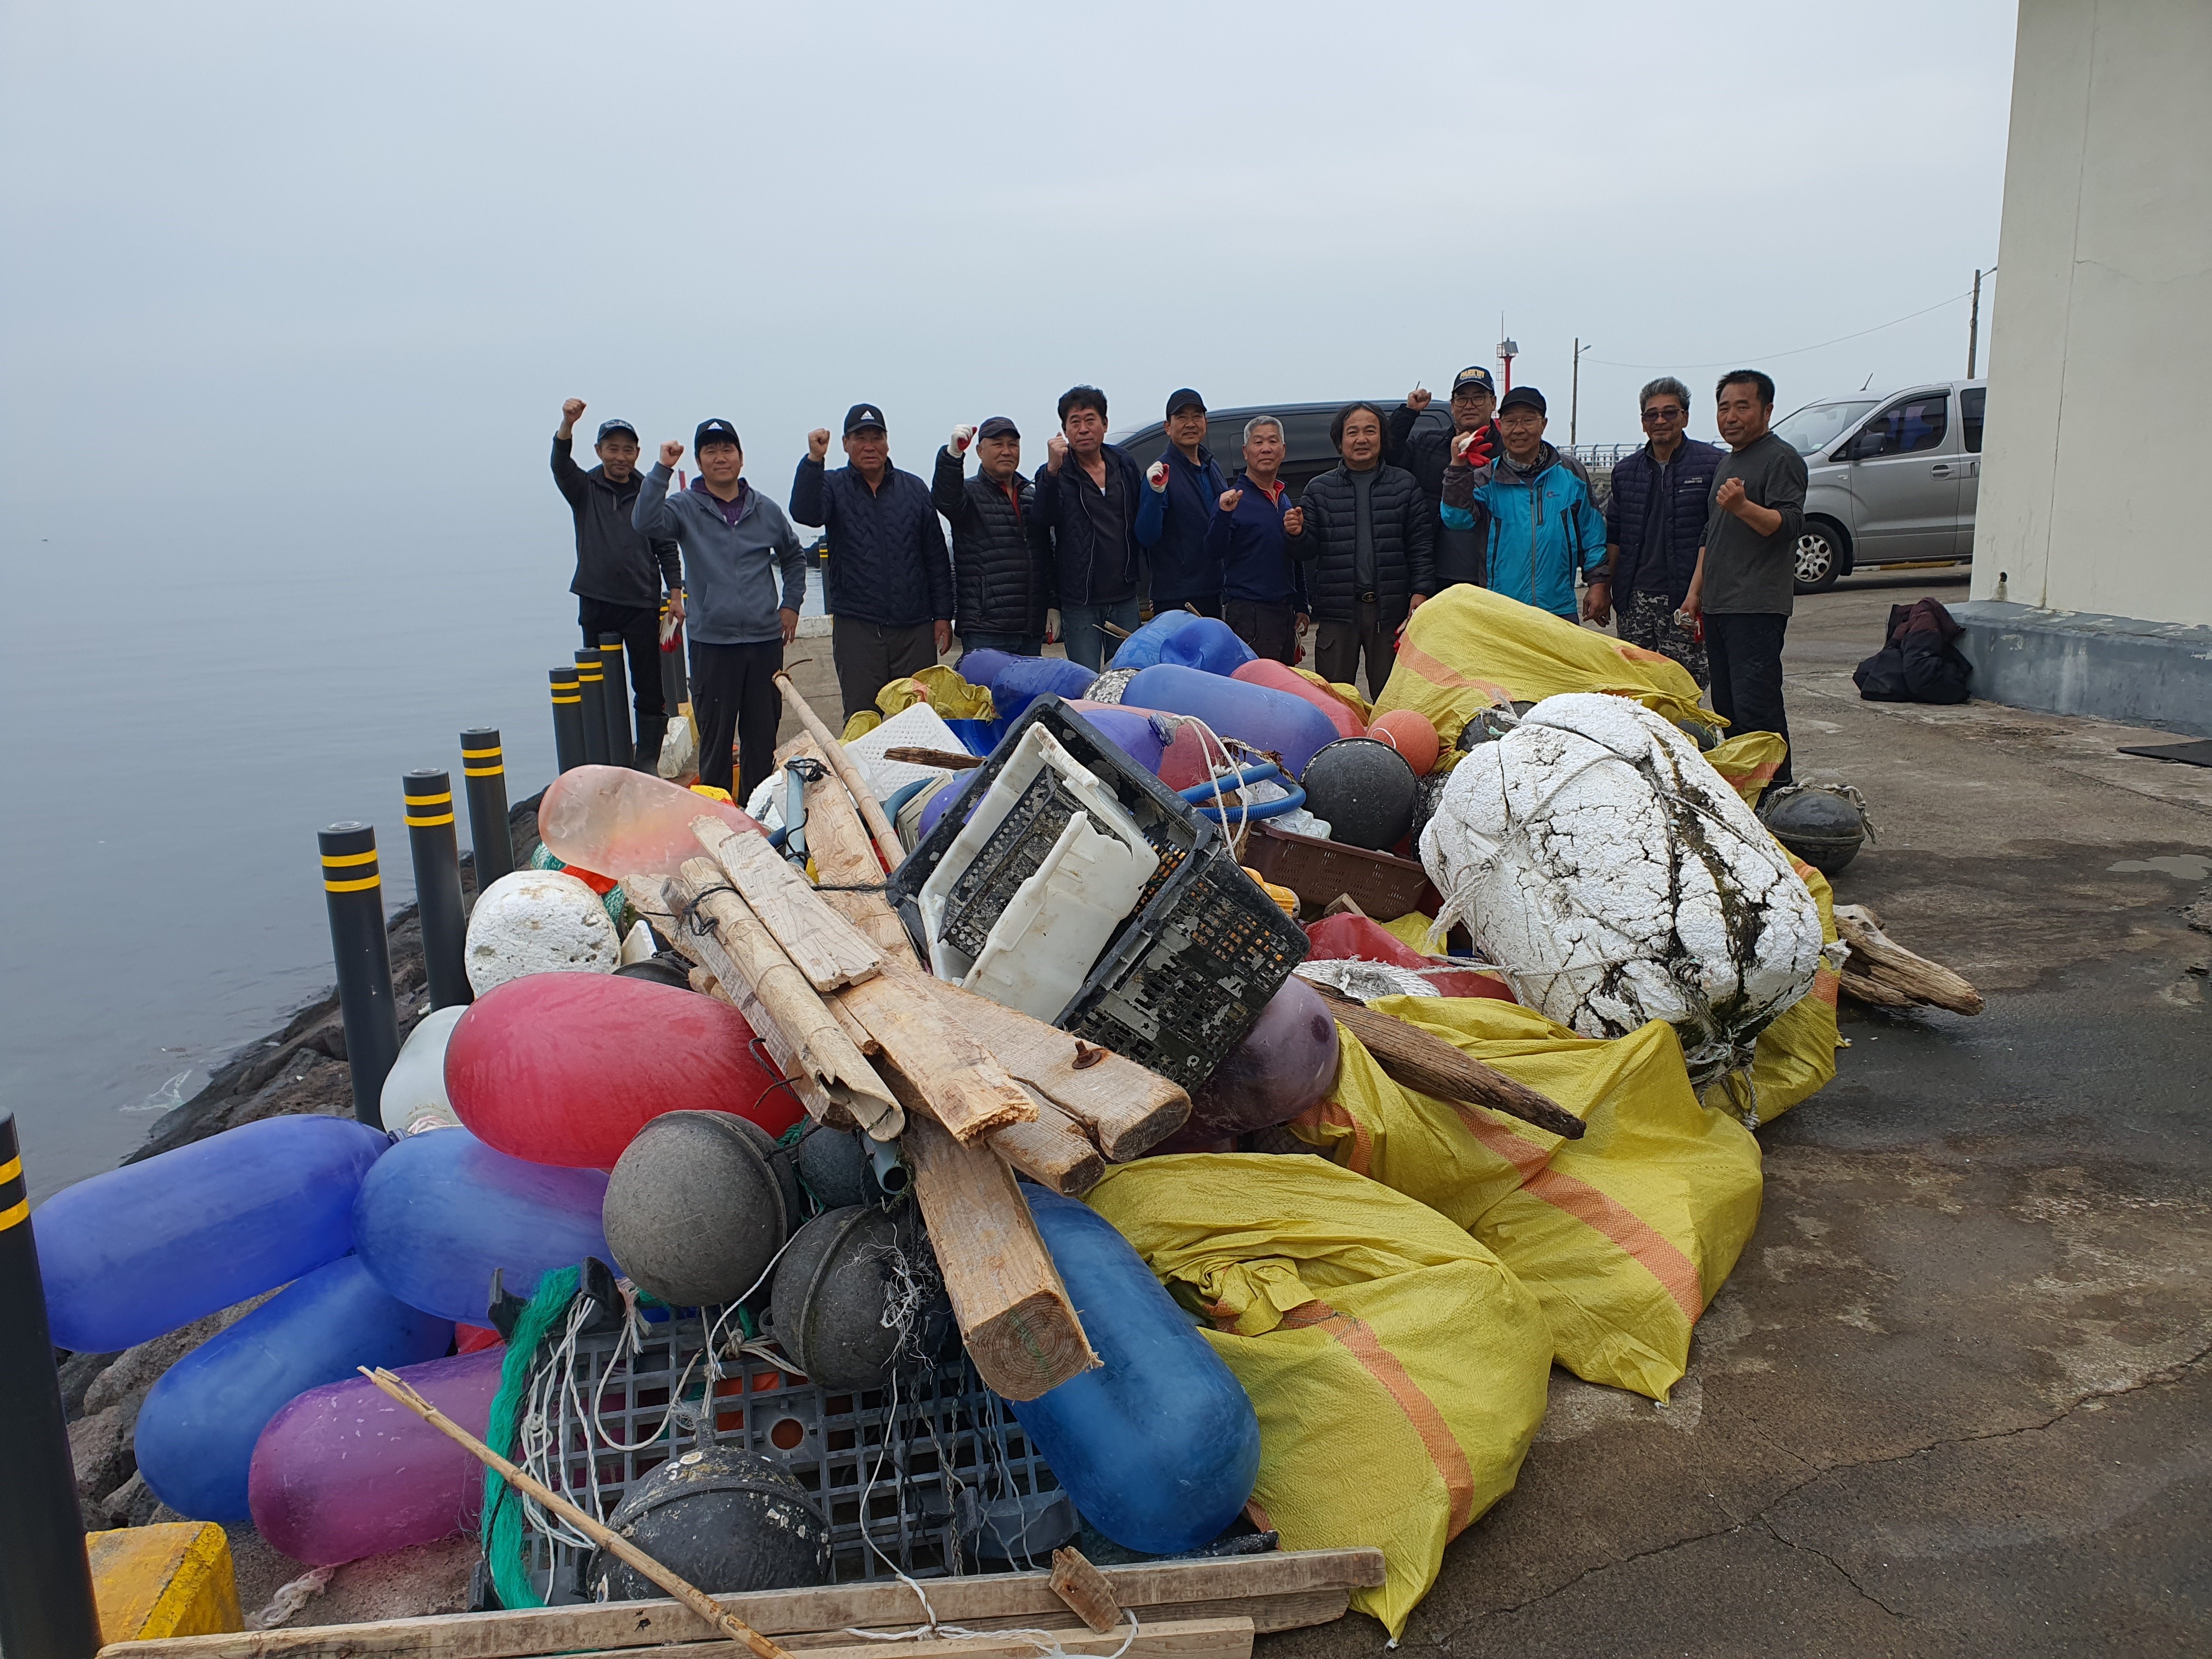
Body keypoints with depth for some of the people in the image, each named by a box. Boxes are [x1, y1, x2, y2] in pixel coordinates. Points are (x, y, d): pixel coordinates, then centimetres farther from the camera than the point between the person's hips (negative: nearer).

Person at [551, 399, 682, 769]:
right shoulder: (584, 489, 7)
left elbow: (666, 548, 10)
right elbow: (561, 465, -13)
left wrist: (676, 594, 0)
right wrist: (568, 424, -32)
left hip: (642, 605, 0)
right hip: (595, 604, 0)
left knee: (650, 689, -1)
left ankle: (647, 763, 5)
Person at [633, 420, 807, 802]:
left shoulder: (765, 509, 9)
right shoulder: (685, 508, 1)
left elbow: (794, 556, 23)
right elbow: (645, 522, -20)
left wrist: (791, 604, 13)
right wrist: (663, 470, -23)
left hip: (765, 640, 3)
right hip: (712, 644, -3)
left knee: (763, 736, 10)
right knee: (715, 738, 2)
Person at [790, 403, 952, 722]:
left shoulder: (914, 489, 11)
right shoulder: (833, 487, 7)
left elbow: (937, 557, 11)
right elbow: (804, 513, -16)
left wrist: (943, 615, 6)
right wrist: (813, 460, -26)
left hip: (915, 628, 2)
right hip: (857, 628, -2)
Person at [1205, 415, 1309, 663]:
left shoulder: (1286, 500, 17)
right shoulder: (1234, 498, -5)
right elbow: (1215, 551, -17)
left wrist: (1301, 606, 19)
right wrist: (1224, 514, -33)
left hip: (1286, 612, 7)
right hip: (1248, 612, -7)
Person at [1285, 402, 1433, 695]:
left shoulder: (1406, 485, 10)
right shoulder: (1319, 490, 10)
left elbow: (1422, 546, 5)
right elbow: (1306, 553, 7)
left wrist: (1421, 592, -6)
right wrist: (1296, 535, -15)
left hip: (1392, 609, 0)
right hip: (1338, 610, 0)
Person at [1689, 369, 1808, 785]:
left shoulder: (1781, 459, -6)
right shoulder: (1726, 462, 22)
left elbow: (1790, 524, -20)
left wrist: (1742, 506, -36)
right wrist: (1696, 591, 22)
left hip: (1758, 608, -9)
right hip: (1717, 606, 9)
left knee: (1756, 708, -14)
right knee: (1727, 709, 11)